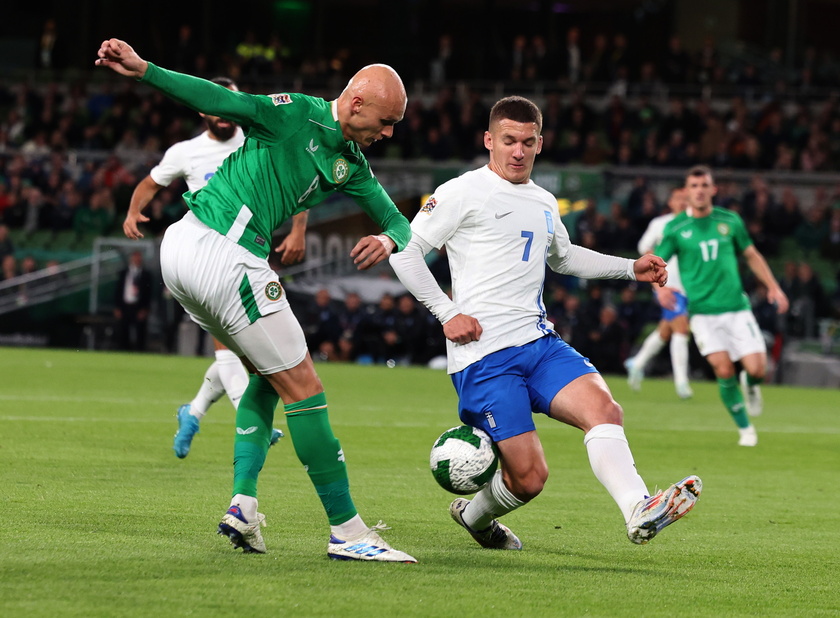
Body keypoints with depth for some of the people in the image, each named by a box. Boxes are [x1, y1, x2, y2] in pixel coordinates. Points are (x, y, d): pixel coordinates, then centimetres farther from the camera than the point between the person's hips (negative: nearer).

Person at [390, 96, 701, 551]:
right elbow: (404, 250, -4)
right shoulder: (465, 193, -2)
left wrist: (631, 269, 30)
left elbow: (563, 257, 40)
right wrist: (447, 313, -11)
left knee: (602, 407, -23)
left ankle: (640, 513, -35)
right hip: (483, 357, -6)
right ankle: (474, 513, 20)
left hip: (540, 343, 6)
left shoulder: (544, 203, 20)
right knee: (529, 477, -11)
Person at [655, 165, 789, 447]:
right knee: (724, 371, -13)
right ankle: (745, 428, 6)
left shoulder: (730, 220, 5)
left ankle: (750, 386, 28)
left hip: (736, 307, 2)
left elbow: (751, 255, 18)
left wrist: (773, 286, 11)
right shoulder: (675, 228, -1)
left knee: (756, 369, -10)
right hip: (702, 311, -2)